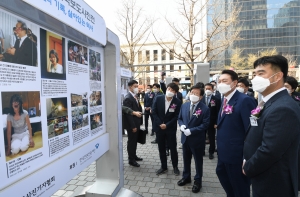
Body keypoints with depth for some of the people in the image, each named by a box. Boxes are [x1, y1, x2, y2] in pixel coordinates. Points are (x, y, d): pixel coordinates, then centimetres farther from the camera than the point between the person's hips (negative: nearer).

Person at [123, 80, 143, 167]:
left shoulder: (135, 97, 10)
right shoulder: (127, 98, -19)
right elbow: (128, 114, -22)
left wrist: (139, 123, 10)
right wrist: (133, 126, -20)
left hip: (136, 123, 9)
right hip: (131, 125, -9)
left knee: (135, 141, 20)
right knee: (131, 142, 5)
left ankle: (134, 156, 36)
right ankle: (131, 160, 19)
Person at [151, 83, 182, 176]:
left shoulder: (177, 102, -8)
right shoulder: (158, 98, -5)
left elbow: (176, 116, -7)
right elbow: (154, 112, -4)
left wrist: (167, 125, -15)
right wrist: (160, 124, -12)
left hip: (171, 128, -1)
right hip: (159, 127, 2)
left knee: (173, 148, 10)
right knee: (161, 148, 12)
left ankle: (175, 167, 29)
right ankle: (163, 166, 28)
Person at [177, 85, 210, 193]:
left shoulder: (205, 109, -15)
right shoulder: (184, 105, 2)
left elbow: (205, 125, -18)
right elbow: (179, 118, 10)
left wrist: (191, 131, -23)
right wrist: (181, 125, -12)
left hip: (197, 139, -5)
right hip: (185, 138, 5)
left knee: (198, 161, 14)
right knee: (186, 159, 21)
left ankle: (197, 181, 33)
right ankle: (186, 177, 42)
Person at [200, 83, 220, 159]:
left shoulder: (216, 99, -6)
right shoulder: (201, 98, 0)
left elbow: (218, 112, -7)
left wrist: (216, 123, -11)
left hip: (211, 122, -2)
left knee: (212, 138, 10)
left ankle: (211, 152, 26)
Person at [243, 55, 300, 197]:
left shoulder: (283, 108, -27)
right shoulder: (271, 103, 5)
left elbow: (269, 151, -29)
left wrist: (248, 169, -13)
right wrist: (248, 162, 3)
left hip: (274, 185, -8)